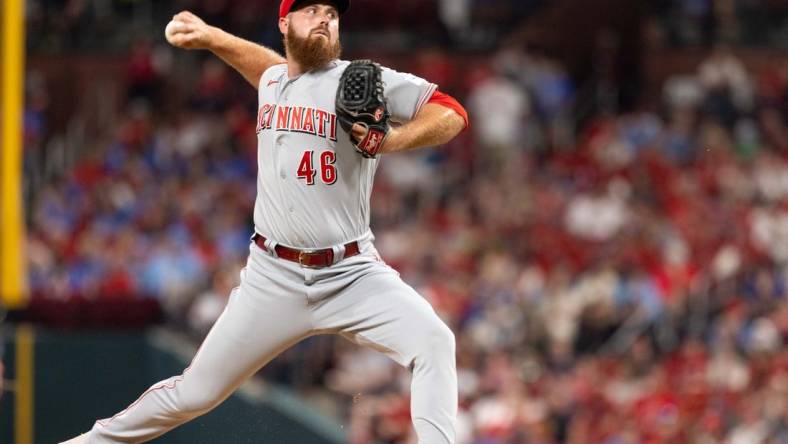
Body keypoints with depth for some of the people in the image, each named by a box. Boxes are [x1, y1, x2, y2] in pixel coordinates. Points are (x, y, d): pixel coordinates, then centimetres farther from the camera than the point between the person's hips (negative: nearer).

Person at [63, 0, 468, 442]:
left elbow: (452, 114, -13)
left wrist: (394, 140, -28)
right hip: (273, 277, 3)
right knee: (195, 393, 7)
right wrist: (210, 37, 36)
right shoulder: (271, 82, 10)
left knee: (434, 343, -28)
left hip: (351, 274, -3)